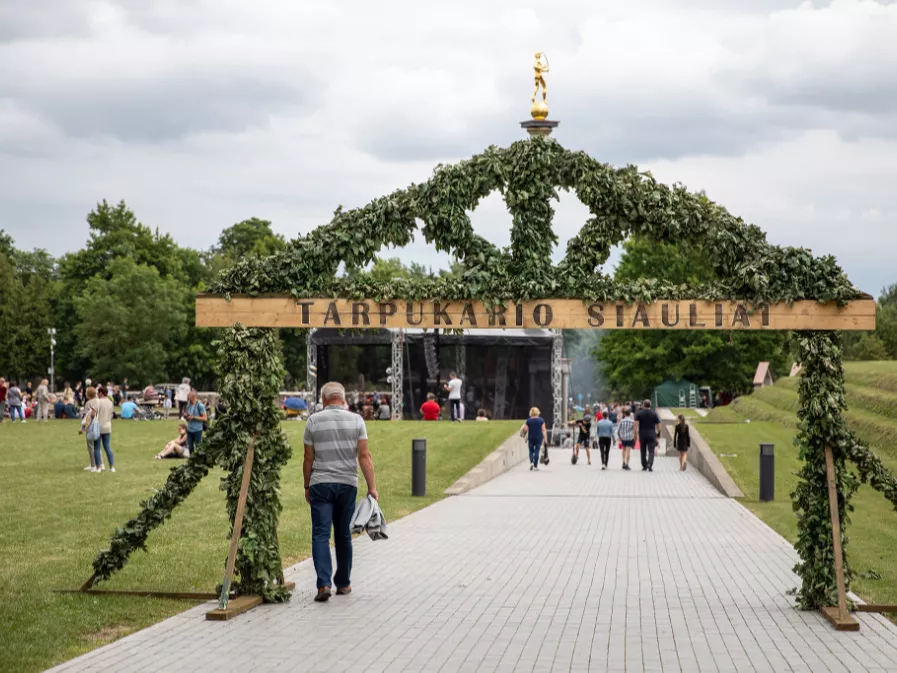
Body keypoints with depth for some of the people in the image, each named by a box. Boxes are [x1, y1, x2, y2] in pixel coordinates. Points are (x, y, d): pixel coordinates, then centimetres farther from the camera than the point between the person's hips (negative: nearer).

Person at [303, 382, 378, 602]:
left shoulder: (314, 421, 0)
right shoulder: (356, 420, 2)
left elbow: (308, 458, 1)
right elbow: (364, 456, -4)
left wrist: (307, 486, 11)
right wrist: (372, 487, -2)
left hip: (320, 484, -2)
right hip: (347, 484, 2)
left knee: (321, 534, -5)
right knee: (343, 535, 13)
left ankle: (324, 583, -19)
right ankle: (343, 583, 22)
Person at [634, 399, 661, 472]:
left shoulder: (639, 413, 0)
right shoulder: (654, 413, 1)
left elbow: (636, 424, -9)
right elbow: (658, 425, 3)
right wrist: (658, 433, 15)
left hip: (642, 434, 1)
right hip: (652, 435, -1)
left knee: (643, 451, 12)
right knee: (651, 451, -5)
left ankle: (644, 466, 18)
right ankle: (650, 464, -25)